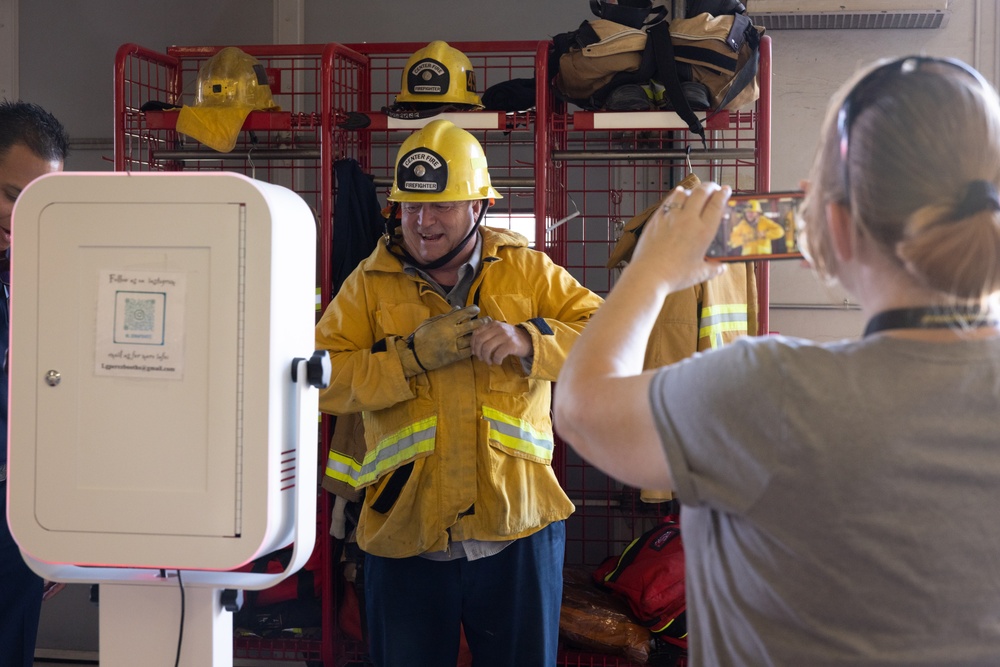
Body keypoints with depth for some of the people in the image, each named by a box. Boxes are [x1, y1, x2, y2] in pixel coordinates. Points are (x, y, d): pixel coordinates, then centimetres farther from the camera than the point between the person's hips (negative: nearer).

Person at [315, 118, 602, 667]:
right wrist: (413, 354, -18)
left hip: (517, 529, 0)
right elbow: (321, 379, -7)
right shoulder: (370, 283, 3)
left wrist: (527, 340, -18)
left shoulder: (528, 271, 5)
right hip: (406, 537, 0)